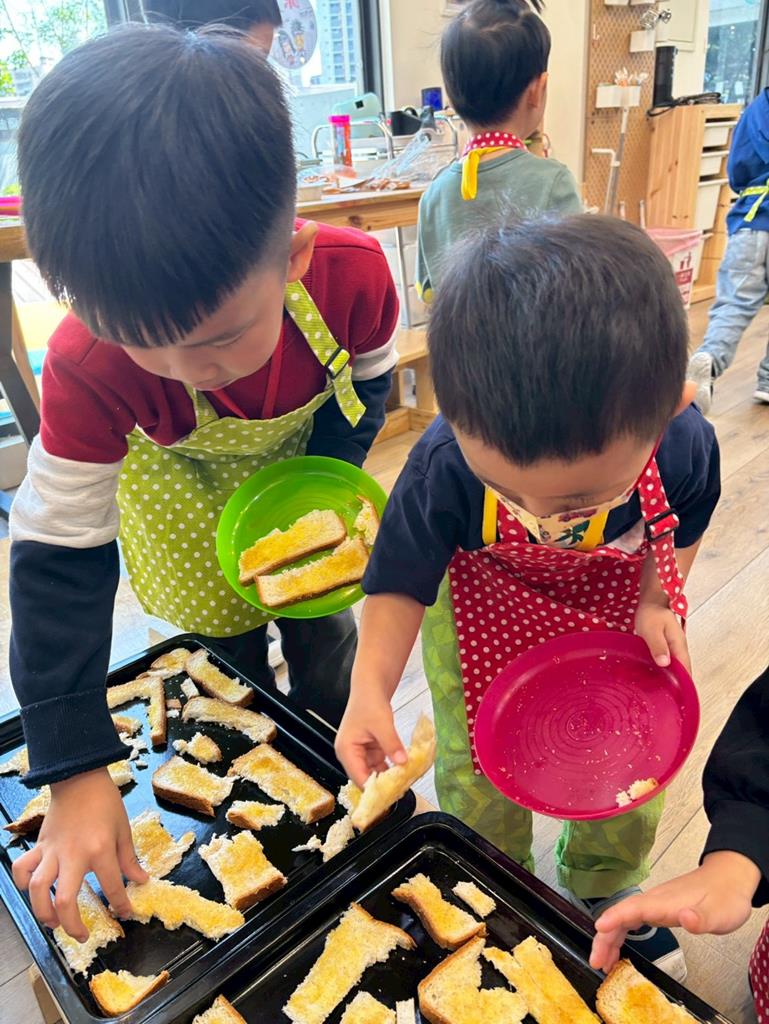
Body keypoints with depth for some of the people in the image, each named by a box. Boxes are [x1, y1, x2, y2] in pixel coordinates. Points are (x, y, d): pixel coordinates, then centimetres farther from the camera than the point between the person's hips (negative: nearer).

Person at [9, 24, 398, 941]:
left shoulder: (353, 273, -36)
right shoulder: (87, 367, -37)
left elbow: (367, 381, -12)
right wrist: (76, 774, -31)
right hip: (188, 501, -1)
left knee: (323, 636, 16)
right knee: (229, 662, 13)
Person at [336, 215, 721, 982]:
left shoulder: (686, 448, -29)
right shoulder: (444, 467, -36)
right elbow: (402, 577, -22)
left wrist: (657, 602, -17)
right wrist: (371, 684, -34)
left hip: (620, 598, 2)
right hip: (484, 603, -1)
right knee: (481, 767, 7)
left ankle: (604, 888, 47)